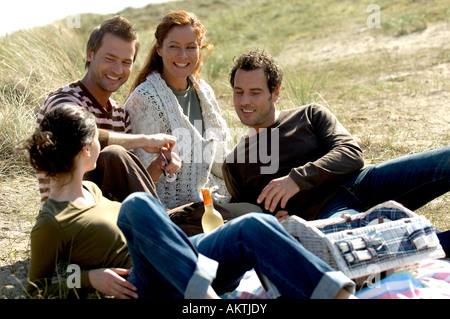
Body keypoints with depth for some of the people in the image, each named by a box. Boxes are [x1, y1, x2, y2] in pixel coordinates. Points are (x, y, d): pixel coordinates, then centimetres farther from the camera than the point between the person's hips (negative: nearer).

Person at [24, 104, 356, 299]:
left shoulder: (90, 189, 20)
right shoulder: (50, 224, -4)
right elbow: (37, 289, 0)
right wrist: (87, 277, -13)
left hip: (188, 265, 8)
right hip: (146, 285, -7)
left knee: (254, 227, -18)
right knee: (137, 203, -33)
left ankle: (339, 294, -32)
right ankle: (205, 296, -45)